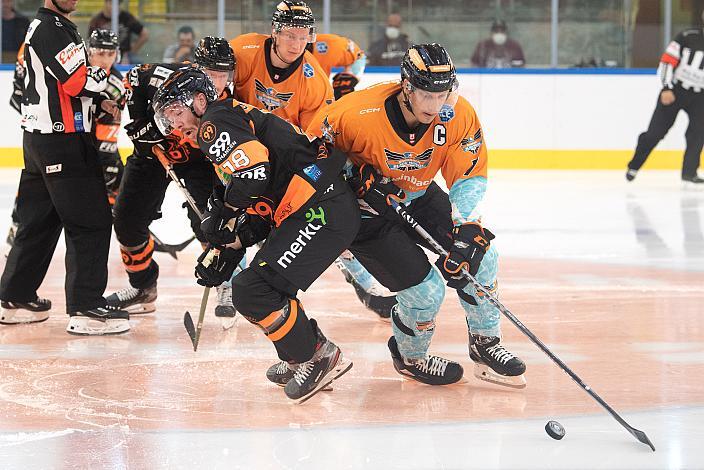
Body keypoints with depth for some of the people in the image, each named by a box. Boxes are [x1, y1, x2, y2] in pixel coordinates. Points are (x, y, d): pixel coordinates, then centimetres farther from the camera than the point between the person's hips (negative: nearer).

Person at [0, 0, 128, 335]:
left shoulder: (48, 27, 18)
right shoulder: (51, 28, -14)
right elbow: (79, 81, -21)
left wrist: (99, 101, 8)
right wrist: (106, 79, -4)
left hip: (39, 140, 10)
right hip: (63, 141, -10)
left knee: (39, 220, 15)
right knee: (90, 222, -8)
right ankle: (86, 309, -9)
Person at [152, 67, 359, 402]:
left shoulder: (216, 121, -4)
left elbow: (256, 167, -23)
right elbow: (259, 205, 26)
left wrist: (224, 209, -7)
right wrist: (224, 249, 17)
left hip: (321, 208, -11)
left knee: (254, 291, -15)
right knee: (249, 288, 18)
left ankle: (318, 359, -2)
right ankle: (303, 360, 22)